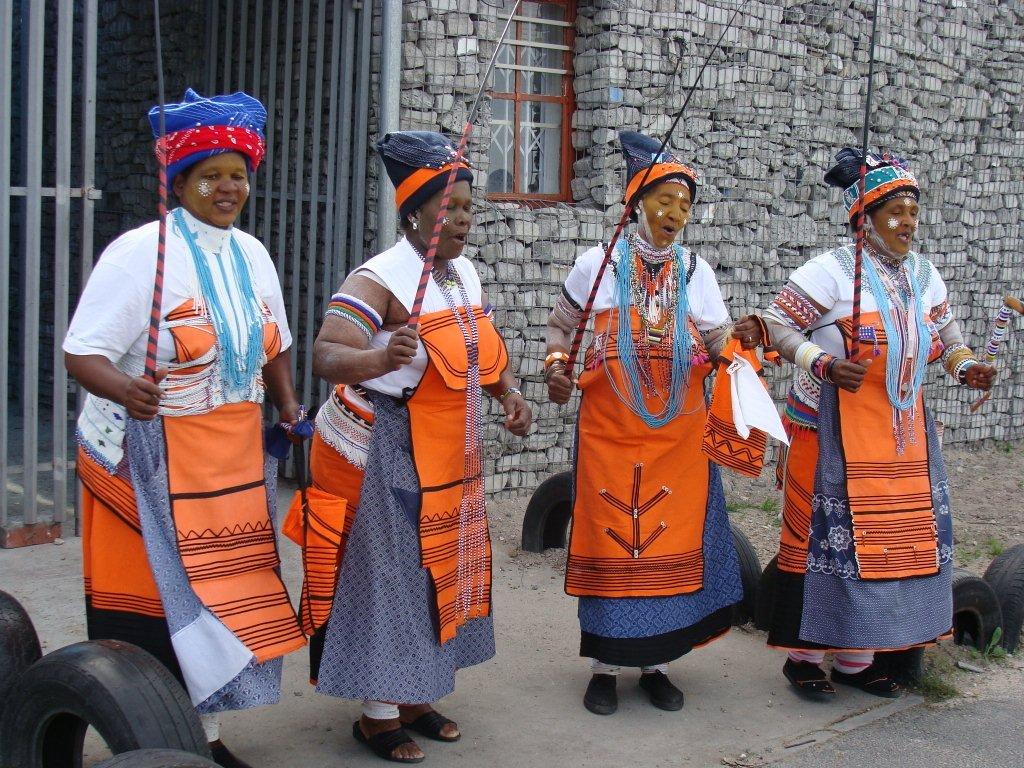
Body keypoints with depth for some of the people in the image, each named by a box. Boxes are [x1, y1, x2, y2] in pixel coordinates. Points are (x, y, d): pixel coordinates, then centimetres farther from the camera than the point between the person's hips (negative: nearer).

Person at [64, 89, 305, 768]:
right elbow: (83, 352, -17)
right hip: (150, 462, -6)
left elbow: (273, 346, 21)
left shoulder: (252, 255, 9)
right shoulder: (139, 252, -12)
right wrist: (122, 388, -36)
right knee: (148, 604, -2)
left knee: (220, 594, 12)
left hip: (234, 460, 6)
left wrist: (287, 406, 6)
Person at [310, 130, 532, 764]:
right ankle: (378, 713, 13)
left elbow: (485, 348, 21)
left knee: (441, 569, 14)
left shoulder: (466, 273, 8)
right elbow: (327, 355, -29)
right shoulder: (379, 278, -18)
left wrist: (510, 392, 3)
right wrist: (382, 359, -49)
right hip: (393, 454, -8)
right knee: (391, 572, -1)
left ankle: (415, 697, 29)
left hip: (453, 457, 8)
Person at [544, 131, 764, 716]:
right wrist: (557, 365, -6)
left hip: (678, 431, 2)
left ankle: (657, 662, 19)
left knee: (670, 539, 5)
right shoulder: (597, 265, 0)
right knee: (610, 540, 0)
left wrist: (741, 336, -18)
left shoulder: (696, 271, 6)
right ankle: (606, 664, 13)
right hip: (610, 427, -2)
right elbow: (562, 326, 11)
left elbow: (717, 339, 3)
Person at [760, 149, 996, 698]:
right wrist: (825, 365, -22)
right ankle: (805, 652, 8)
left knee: (898, 534, 7)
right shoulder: (831, 271, -9)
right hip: (834, 426, -7)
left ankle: (856, 655, 19)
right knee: (827, 530, -5)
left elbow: (947, 336, 20)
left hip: (904, 430, 7)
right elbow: (776, 325, -10)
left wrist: (966, 366, -1)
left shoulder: (924, 276, 11)